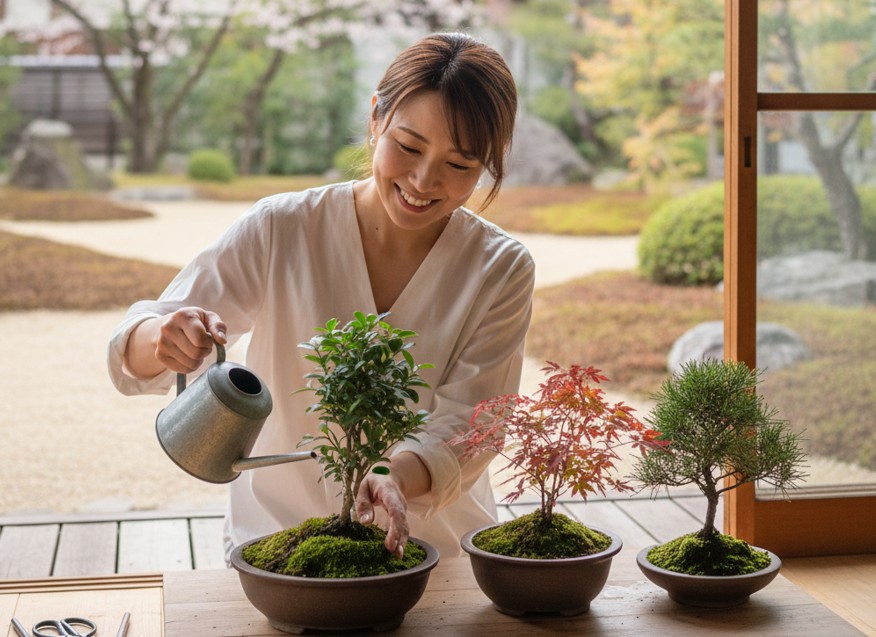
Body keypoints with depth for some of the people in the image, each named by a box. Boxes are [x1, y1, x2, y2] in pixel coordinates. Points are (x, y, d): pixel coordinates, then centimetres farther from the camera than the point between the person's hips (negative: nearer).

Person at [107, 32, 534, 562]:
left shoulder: (502, 271, -2)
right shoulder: (281, 230, -6)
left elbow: (465, 429, -8)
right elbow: (131, 359, -4)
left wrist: (400, 477, -29)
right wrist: (162, 338, -28)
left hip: (437, 555, 1)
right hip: (275, 549, -1)